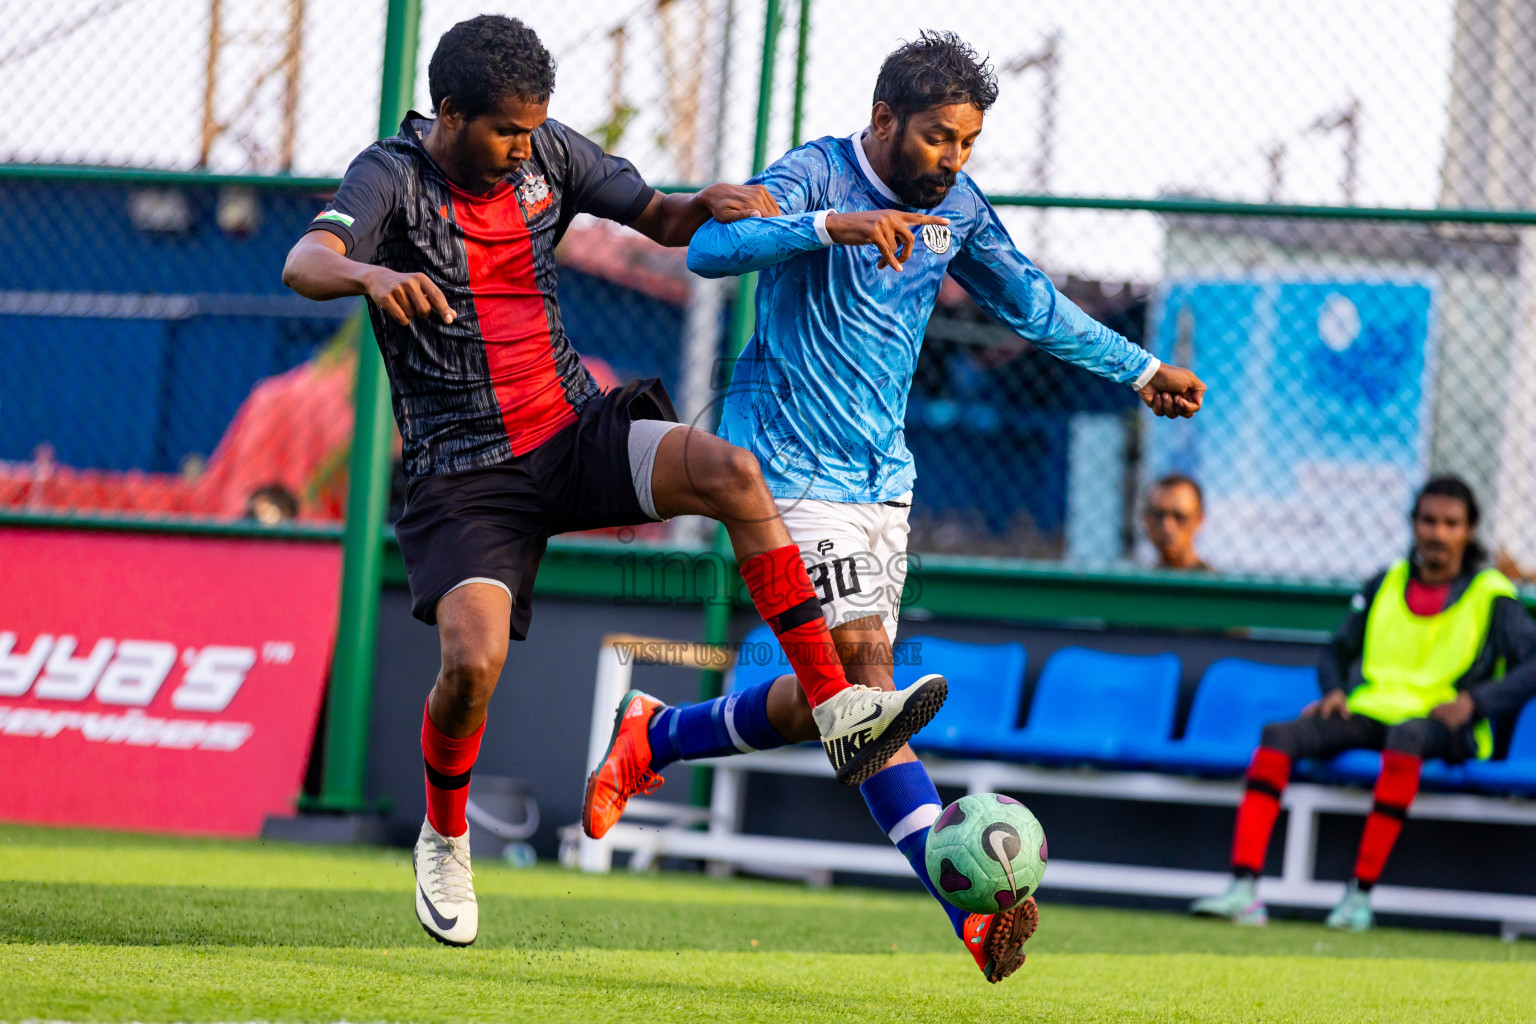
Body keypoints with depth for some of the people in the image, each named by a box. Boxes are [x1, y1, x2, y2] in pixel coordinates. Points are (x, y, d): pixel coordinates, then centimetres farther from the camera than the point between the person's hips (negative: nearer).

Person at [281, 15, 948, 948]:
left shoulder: (546, 153, 4)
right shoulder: (393, 177, -11)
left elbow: (661, 220, 13)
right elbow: (305, 264, -29)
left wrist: (712, 205, -12)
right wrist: (371, 275, -53)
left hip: (576, 432, 4)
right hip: (465, 475, -4)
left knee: (729, 471, -23)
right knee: (473, 661, -24)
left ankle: (836, 711, -21)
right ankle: (445, 839, 8)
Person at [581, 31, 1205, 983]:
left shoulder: (958, 207, 8)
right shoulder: (816, 175, -13)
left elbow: (1032, 303, 22)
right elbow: (712, 245, -30)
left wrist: (1141, 371, 22)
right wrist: (834, 225, -42)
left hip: (883, 475, 8)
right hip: (793, 468, -8)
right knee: (865, 674, -17)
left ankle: (654, 737, 27)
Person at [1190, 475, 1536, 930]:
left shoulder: (1492, 597, 6)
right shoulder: (1385, 585, 18)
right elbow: (1339, 650, 27)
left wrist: (1475, 701, -17)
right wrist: (1335, 691, 5)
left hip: (1441, 729, -4)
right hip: (1367, 716, 4)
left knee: (1405, 736, -42)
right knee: (1280, 735, -23)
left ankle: (1361, 894, -42)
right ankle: (1243, 892, -34)